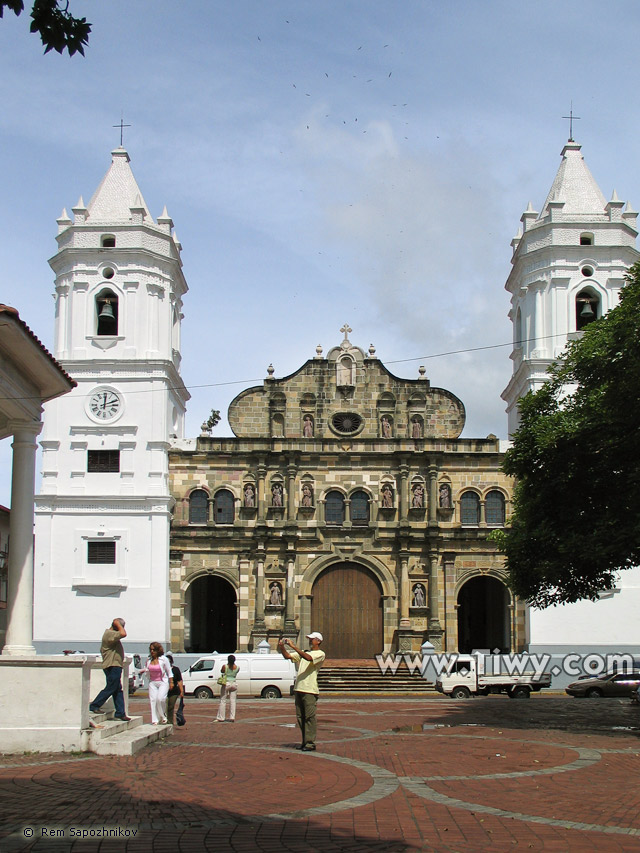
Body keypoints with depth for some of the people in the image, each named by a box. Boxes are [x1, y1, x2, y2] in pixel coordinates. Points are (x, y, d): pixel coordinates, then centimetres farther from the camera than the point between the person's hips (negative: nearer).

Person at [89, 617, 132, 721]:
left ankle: (120, 713, 9)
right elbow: (123, 634, -30)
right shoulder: (109, 634, -15)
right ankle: (94, 706, 5)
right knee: (110, 688, -5)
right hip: (112, 666, -11)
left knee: (118, 690, 8)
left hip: (115, 666, 11)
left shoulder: (110, 633, 18)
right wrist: (118, 624, -15)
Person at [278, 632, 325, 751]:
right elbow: (288, 656, 15)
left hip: (310, 690, -7)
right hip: (298, 689, 7)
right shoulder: (303, 652, 21)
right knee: (300, 717, 8)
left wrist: (293, 646, -22)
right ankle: (305, 741, 14)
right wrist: (282, 647, -4)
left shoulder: (320, 654, -1)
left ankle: (310, 743, -7)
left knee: (309, 717, -8)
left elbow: (309, 658, -20)